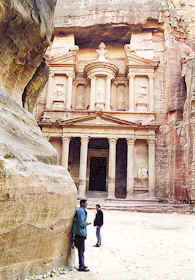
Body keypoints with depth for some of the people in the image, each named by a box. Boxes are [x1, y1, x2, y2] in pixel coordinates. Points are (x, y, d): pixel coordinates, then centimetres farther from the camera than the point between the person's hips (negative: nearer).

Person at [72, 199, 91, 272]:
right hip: (80, 233, -10)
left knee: (82, 250, 16)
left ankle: (82, 264, 25)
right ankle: (81, 266, 3)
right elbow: (81, 223, -22)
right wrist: (87, 223, -7)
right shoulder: (80, 211, -17)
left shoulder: (82, 210, 15)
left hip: (81, 232, 10)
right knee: (81, 250, -3)